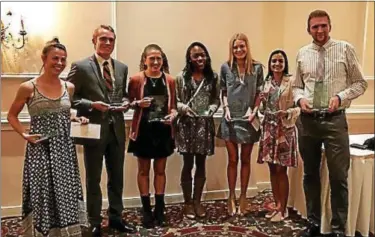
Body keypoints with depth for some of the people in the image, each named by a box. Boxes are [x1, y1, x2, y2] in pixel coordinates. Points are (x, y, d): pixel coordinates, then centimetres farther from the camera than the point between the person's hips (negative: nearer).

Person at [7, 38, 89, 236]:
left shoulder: (69, 87, 6)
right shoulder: (28, 88, -6)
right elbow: (12, 116, 4)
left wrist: (77, 119, 2)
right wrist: (25, 135, -10)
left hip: (64, 149, 4)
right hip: (40, 150, -4)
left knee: (66, 196, 9)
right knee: (42, 196, 4)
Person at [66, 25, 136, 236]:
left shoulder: (122, 68, 9)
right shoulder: (81, 67, -7)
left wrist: (125, 103, -3)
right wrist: (91, 104, -20)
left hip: (117, 130, 5)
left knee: (117, 178, 15)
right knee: (93, 179, 9)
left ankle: (116, 218, 31)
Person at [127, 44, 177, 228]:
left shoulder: (169, 80, 2)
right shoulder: (136, 79, -7)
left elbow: (173, 105, 9)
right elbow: (128, 102, 1)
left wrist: (173, 114, -12)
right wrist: (138, 103, -20)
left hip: (163, 130, 3)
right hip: (143, 130, -2)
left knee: (160, 169, 12)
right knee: (144, 170, 9)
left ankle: (159, 209, 24)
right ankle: (146, 210, 20)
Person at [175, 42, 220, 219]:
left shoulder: (213, 77, 6)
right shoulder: (182, 77, -1)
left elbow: (216, 100, 9)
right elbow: (175, 100, 0)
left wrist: (210, 110, -8)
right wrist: (183, 108, -19)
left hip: (205, 124, 2)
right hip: (187, 124, -2)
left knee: (201, 164, 9)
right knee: (188, 164, 4)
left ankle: (197, 201, 22)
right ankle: (187, 203, 17)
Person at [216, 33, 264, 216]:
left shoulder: (257, 67, 1)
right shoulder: (225, 67, 2)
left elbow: (259, 92, 2)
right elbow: (223, 92, 6)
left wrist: (254, 111, -10)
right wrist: (226, 108, -7)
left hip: (248, 119, 0)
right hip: (231, 118, 0)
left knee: (245, 159, 10)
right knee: (232, 160, 8)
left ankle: (243, 197, 22)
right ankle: (231, 197, 20)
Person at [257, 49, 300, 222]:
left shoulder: (291, 82, -6)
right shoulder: (267, 82, 10)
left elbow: (297, 107, -9)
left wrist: (287, 113, -26)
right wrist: (262, 101, -2)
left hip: (285, 129, -5)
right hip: (269, 128, 5)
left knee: (281, 170, -2)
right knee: (272, 169, 9)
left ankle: (283, 209, 12)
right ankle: (277, 206, 22)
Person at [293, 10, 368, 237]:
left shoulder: (345, 49, 0)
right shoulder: (302, 54, 8)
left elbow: (360, 83, 1)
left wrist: (340, 97, -15)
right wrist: (300, 98, -7)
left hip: (335, 120, -3)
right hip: (308, 120, 3)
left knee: (338, 177, 0)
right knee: (310, 174, 13)